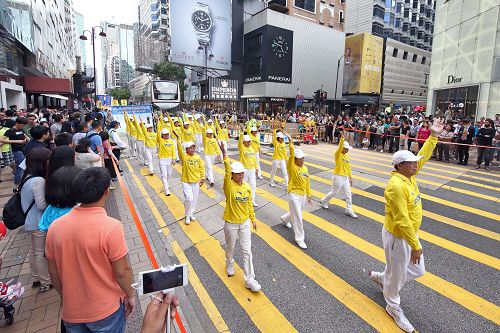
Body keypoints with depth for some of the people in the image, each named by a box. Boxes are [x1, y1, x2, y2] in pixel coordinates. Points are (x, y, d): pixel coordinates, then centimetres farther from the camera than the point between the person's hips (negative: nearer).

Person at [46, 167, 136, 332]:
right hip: (106, 310, -3)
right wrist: (130, 295, -1)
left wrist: (66, 297, 16)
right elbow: (122, 272, -19)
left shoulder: (55, 226, -12)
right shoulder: (111, 227, -27)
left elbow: (53, 272, 0)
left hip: (71, 312, 4)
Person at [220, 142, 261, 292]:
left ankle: (249, 280, 18)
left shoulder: (247, 187, -5)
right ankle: (229, 265, 52)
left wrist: (253, 219, 12)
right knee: (230, 248, 20)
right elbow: (227, 171, -37)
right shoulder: (229, 186, -18)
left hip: (245, 222, 3)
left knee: (247, 251, 6)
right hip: (231, 223, -3)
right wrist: (224, 155, -50)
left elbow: (249, 204, 6)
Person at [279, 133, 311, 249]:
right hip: (294, 195, -7)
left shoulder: (305, 168, 5)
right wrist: (290, 142, -37)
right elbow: (291, 155, -30)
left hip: (303, 195, 7)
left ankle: (284, 219, 55)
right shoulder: (291, 167, -13)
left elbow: (307, 182, 11)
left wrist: (309, 195, 14)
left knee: (296, 213, 25)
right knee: (297, 217, -2)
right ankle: (299, 238, 12)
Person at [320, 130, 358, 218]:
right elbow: (339, 147, -34)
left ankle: (349, 210, 18)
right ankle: (323, 201, 34)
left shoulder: (347, 156, 9)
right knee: (334, 192, 9)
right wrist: (342, 139, -46)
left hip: (346, 177, 7)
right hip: (338, 177, -7)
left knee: (348, 194, 8)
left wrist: (350, 177, 14)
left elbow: (348, 168, 13)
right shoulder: (337, 155, -13)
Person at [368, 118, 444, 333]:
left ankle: (380, 277, 44)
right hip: (398, 237, -9)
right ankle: (393, 307, 38)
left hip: (410, 234, 9)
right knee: (397, 274, 11)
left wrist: (434, 135, 6)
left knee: (417, 271, 22)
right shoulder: (396, 186, -29)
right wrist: (415, 246, -23)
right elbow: (402, 220, -29)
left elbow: (423, 156, 13)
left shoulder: (409, 176, -1)